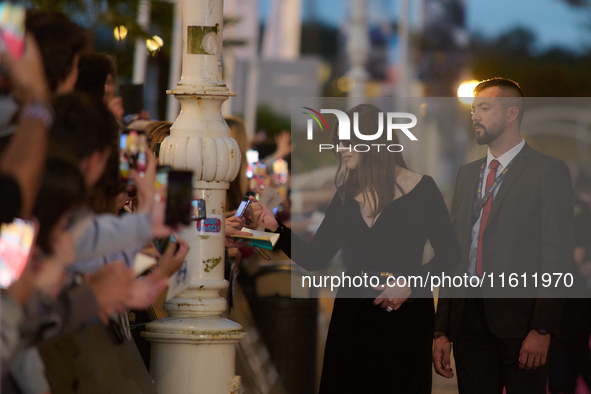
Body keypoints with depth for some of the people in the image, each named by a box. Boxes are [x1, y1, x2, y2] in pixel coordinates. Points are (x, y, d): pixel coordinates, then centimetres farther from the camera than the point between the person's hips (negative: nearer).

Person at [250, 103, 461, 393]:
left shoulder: (420, 189, -5)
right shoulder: (346, 195, 8)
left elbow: (448, 254, -3)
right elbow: (315, 258, 5)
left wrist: (409, 284, -16)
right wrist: (276, 227, -7)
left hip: (405, 317, -4)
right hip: (352, 316, 4)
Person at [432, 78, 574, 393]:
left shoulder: (549, 171, -1)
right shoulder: (467, 174, 18)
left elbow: (557, 255, -8)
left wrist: (542, 329, -16)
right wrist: (443, 330, 9)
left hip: (519, 320, -5)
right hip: (468, 318, 5)